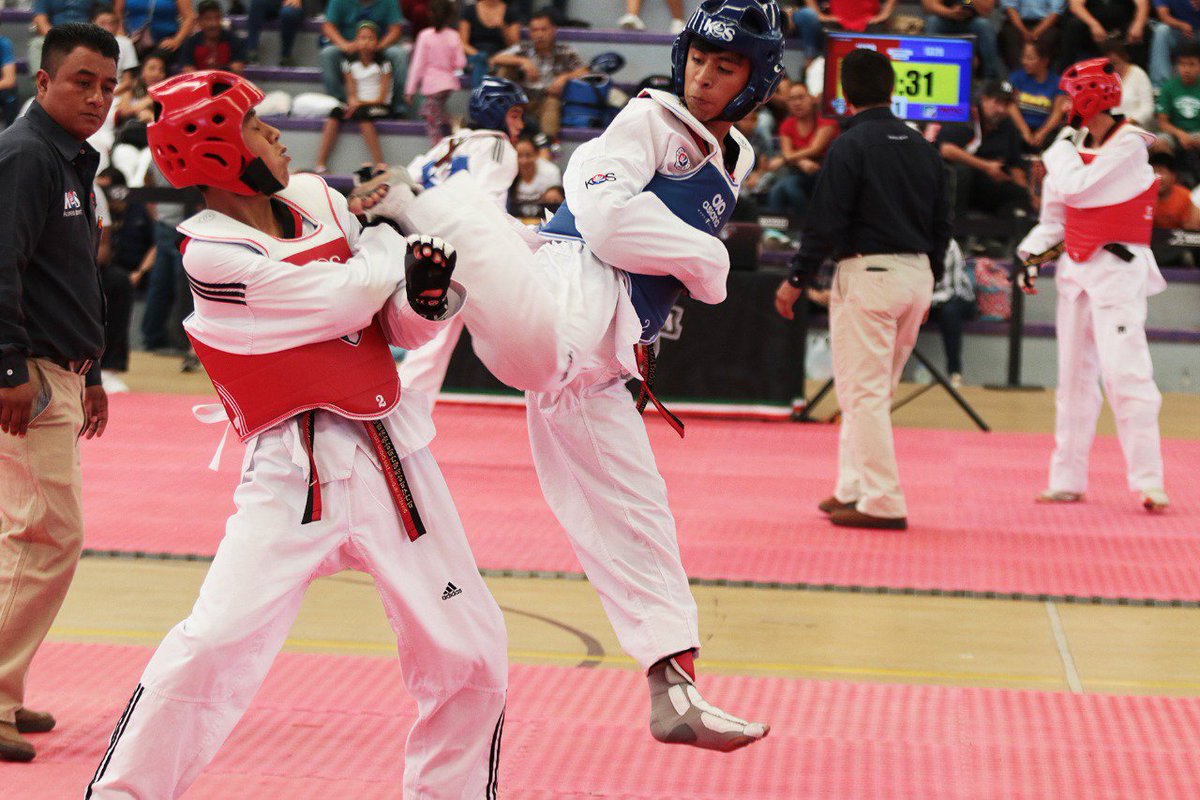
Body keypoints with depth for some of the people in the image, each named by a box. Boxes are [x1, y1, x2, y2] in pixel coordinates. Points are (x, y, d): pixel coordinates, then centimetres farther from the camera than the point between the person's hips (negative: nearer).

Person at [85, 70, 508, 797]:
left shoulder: (317, 201, 7)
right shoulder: (213, 253, -12)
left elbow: (403, 324, 8)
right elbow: (351, 297, -16)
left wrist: (428, 293, -13)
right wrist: (398, 242, 1)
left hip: (394, 450, 6)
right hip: (297, 471, -6)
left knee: (471, 653, 10)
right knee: (217, 642, -18)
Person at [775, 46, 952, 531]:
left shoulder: (850, 147, -11)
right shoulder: (921, 147, 10)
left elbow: (825, 223, -13)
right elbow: (942, 222, 14)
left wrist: (796, 281, -6)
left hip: (867, 273, -7)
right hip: (916, 275, 7)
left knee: (864, 393, -3)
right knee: (873, 390, 17)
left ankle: (882, 503, -5)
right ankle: (854, 488, 21)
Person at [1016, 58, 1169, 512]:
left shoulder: (1130, 146, -11)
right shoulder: (1076, 147, 11)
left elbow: (1076, 187, -21)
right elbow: (1055, 211, 19)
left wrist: (1061, 148, -6)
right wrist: (1033, 255, 9)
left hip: (1117, 269, -8)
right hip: (1075, 267, 8)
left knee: (1125, 372, -15)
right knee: (1074, 376, 10)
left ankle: (1148, 482, -15)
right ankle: (1067, 479, 16)